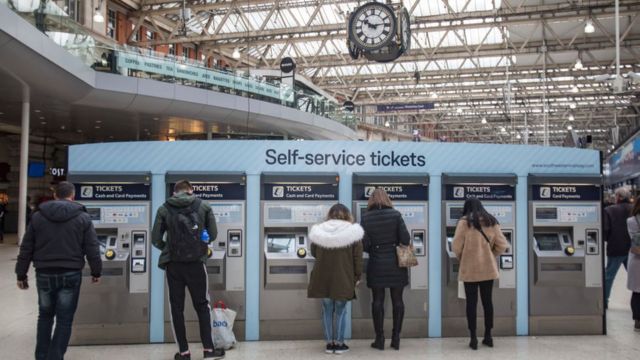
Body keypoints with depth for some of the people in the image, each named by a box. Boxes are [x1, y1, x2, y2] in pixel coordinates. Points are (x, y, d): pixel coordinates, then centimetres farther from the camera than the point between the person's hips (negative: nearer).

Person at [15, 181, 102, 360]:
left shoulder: (38, 216, 3)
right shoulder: (82, 217, -3)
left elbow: (26, 249, 6)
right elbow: (92, 249, -2)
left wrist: (21, 274, 14)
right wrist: (96, 272, 9)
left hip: (44, 274, 2)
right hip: (71, 275, -2)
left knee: (45, 315, 20)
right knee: (64, 320, 6)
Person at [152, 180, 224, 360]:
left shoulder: (164, 209, 1)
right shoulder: (203, 207, 1)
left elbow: (156, 239, 1)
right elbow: (212, 235, 5)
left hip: (173, 265, 0)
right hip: (196, 263, 0)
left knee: (177, 308, 10)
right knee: (202, 305, 12)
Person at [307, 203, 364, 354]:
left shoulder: (319, 232, 0)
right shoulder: (353, 232, -7)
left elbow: (314, 254, 13)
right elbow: (358, 258, -4)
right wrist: (357, 277, 6)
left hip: (323, 278, 2)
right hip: (343, 279, -2)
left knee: (327, 310, 12)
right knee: (341, 310, 9)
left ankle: (329, 343, 17)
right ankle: (339, 343, 13)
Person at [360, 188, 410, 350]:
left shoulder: (366, 218, -4)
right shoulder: (395, 214, -4)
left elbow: (364, 244, -8)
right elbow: (405, 239, -9)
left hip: (377, 264, 0)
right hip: (396, 263, 0)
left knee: (378, 300, 7)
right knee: (397, 300, 8)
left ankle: (379, 339, 9)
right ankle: (396, 338, 11)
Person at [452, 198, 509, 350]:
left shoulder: (464, 222, -8)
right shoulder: (491, 221, 3)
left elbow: (456, 247, -9)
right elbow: (502, 245, 1)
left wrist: (462, 259, 10)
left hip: (470, 269, -3)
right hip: (488, 268, 3)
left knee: (471, 302, 3)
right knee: (487, 301, 12)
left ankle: (473, 338, 6)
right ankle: (488, 336, 19)